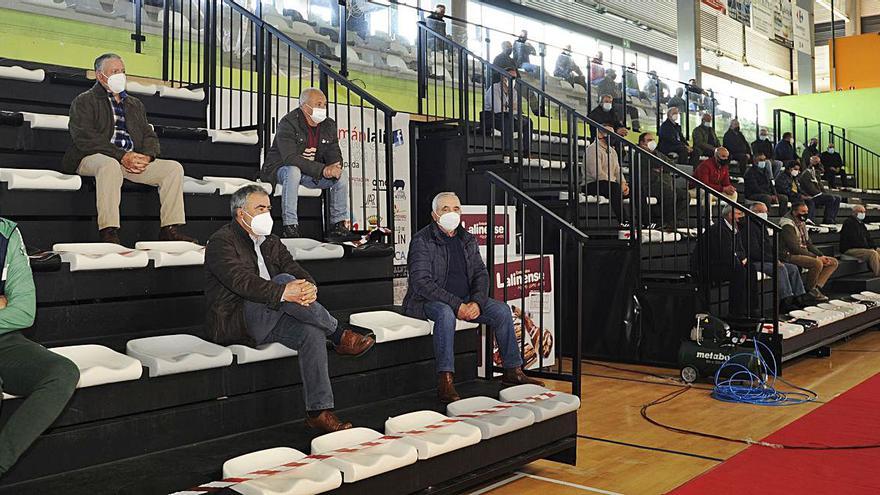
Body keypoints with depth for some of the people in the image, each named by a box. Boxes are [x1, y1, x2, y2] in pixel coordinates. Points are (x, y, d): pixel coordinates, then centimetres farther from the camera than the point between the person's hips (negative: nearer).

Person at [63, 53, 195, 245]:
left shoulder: (135, 104, 29)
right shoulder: (84, 101, 9)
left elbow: (149, 135, 19)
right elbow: (85, 138, -7)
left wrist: (147, 156, -7)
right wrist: (122, 156, -19)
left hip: (135, 159, 6)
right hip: (95, 157, -5)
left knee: (174, 168, -15)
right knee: (110, 166, -40)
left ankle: (170, 229, -19)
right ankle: (108, 233, -41)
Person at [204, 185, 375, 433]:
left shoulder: (270, 241, 19)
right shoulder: (221, 242, -6)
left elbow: (295, 269, 6)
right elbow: (242, 280, -23)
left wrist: (309, 287, -20)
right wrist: (284, 292, -37)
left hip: (269, 319, 7)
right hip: (234, 323, -7)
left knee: (312, 332, -22)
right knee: (284, 280, -29)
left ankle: (319, 412, -22)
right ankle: (338, 334, -18)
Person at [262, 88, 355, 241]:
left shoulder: (329, 125, 1)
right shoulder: (288, 124, -20)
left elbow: (334, 153, 1)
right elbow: (290, 158, -31)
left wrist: (335, 167, -26)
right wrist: (322, 170, -37)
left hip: (312, 172, 6)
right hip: (280, 169, -6)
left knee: (341, 177, -12)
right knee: (293, 171, -39)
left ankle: (338, 226, -5)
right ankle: (289, 227, -36)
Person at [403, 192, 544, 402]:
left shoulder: (468, 240, 10)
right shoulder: (422, 241, -10)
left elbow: (481, 273, 6)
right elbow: (421, 282, -19)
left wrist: (477, 302, -15)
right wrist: (456, 305, -25)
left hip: (465, 300, 6)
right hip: (428, 301, -6)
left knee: (502, 310, -11)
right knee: (445, 313, -38)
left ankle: (513, 371, 0)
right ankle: (445, 381, -37)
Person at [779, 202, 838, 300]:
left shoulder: (801, 223, 16)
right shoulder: (787, 225, -15)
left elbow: (809, 244, 19)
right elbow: (795, 248, -21)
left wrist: (821, 255, 2)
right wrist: (816, 257, -19)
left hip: (804, 254, 10)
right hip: (790, 255, -10)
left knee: (833, 262, 0)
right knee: (817, 263, -33)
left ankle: (817, 286, -14)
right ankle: (809, 289, -11)